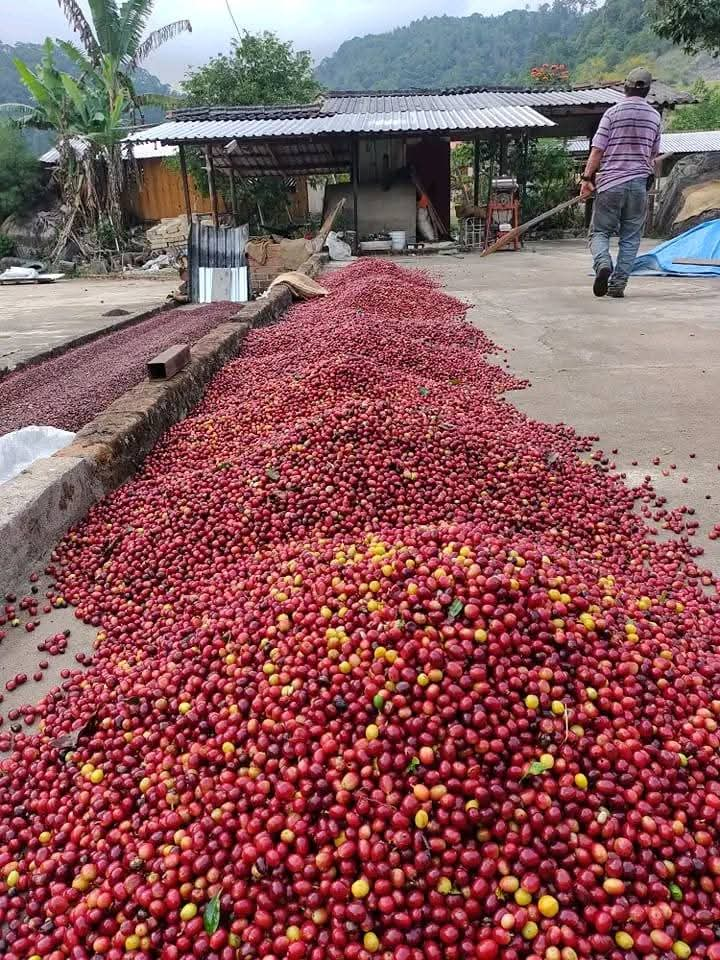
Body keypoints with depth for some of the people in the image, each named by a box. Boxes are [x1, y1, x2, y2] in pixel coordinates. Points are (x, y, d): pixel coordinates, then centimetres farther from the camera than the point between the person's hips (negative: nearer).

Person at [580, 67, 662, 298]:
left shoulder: (613, 112, -1)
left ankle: (603, 263, -24)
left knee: (599, 231, 5)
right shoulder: (655, 116, 10)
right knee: (630, 237, 7)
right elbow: (654, 154, 19)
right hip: (639, 183, 3)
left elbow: (597, 149, -7)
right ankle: (618, 284, 1)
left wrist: (587, 178, -2)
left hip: (610, 182, -3)